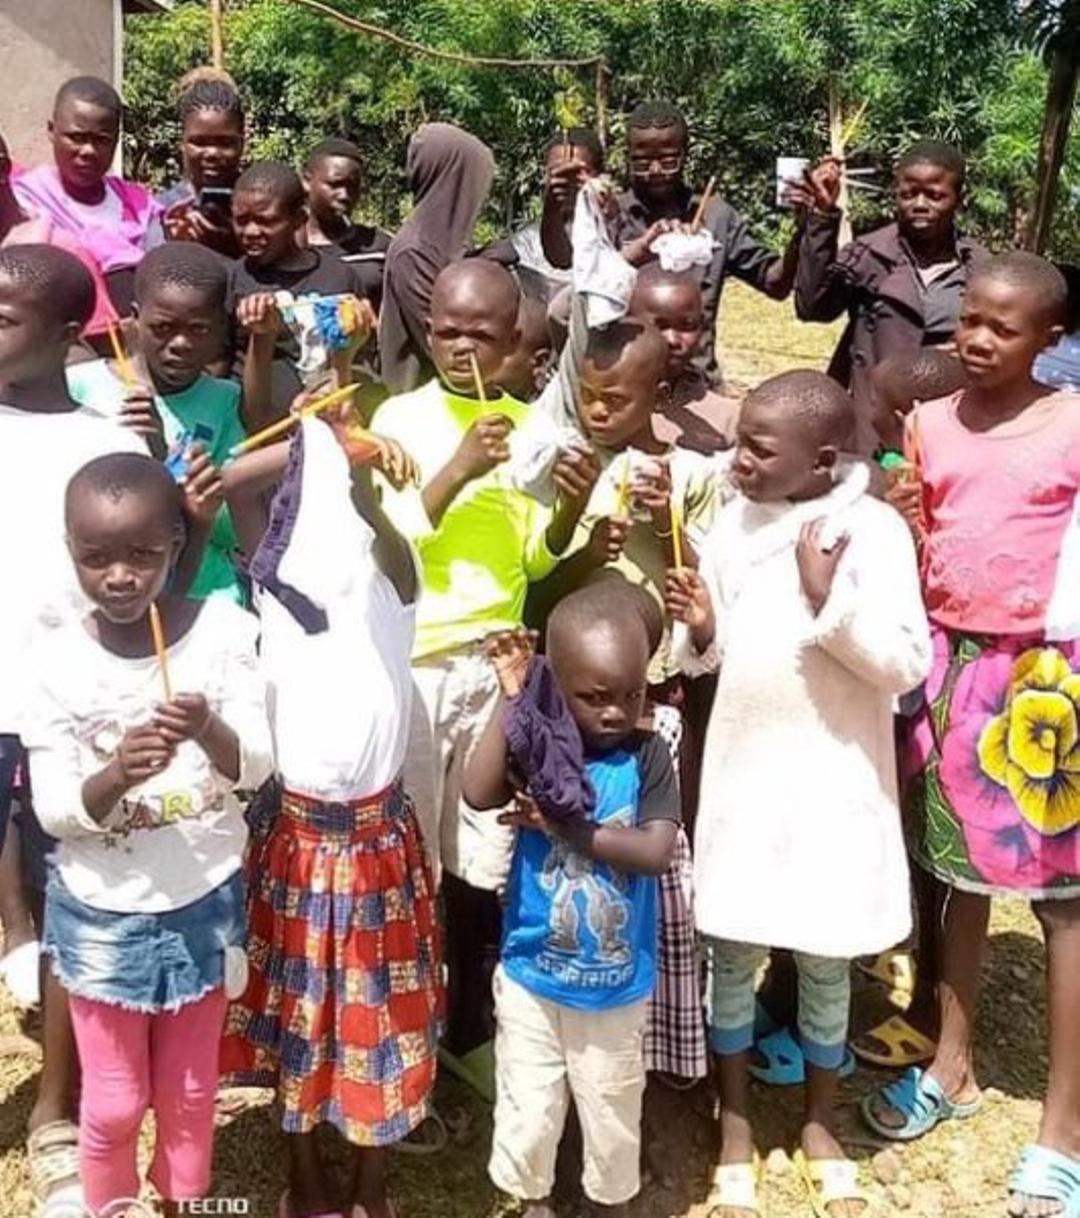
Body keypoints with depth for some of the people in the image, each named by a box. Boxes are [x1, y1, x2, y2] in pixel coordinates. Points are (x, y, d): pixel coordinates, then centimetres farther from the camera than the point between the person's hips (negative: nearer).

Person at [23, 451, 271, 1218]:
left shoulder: (225, 631, -12)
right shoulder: (59, 660, -12)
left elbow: (258, 765, -12)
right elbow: (53, 809, -12)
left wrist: (209, 731, -33)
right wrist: (116, 775, -32)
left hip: (203, 904, 0)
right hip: (102, 913, 0)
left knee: (190, 1092, 18)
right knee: (114, 1102, 14)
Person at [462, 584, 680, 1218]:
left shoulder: (647, 755, -11)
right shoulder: (537, 746, -11)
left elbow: (657, 851, -21)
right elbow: (478, 793, -29)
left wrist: (570, 829, -26)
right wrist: (511, 700, -28)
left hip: (617, 983, 0)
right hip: (532, 975, 0)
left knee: (612, 1109, 19)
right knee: (530, 1106, 16)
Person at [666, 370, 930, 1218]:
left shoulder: (873, 529, -13)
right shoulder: (734, 521, 0)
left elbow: (907, 665, -15)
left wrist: (830, 597, -26)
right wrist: (700, 630, -12)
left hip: (832, 781, -3)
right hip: (741, 771, 4)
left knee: (825, 960, 12)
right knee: (733, 953, 12)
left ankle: (821, 1121, 34)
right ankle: (736, 1120, 31)